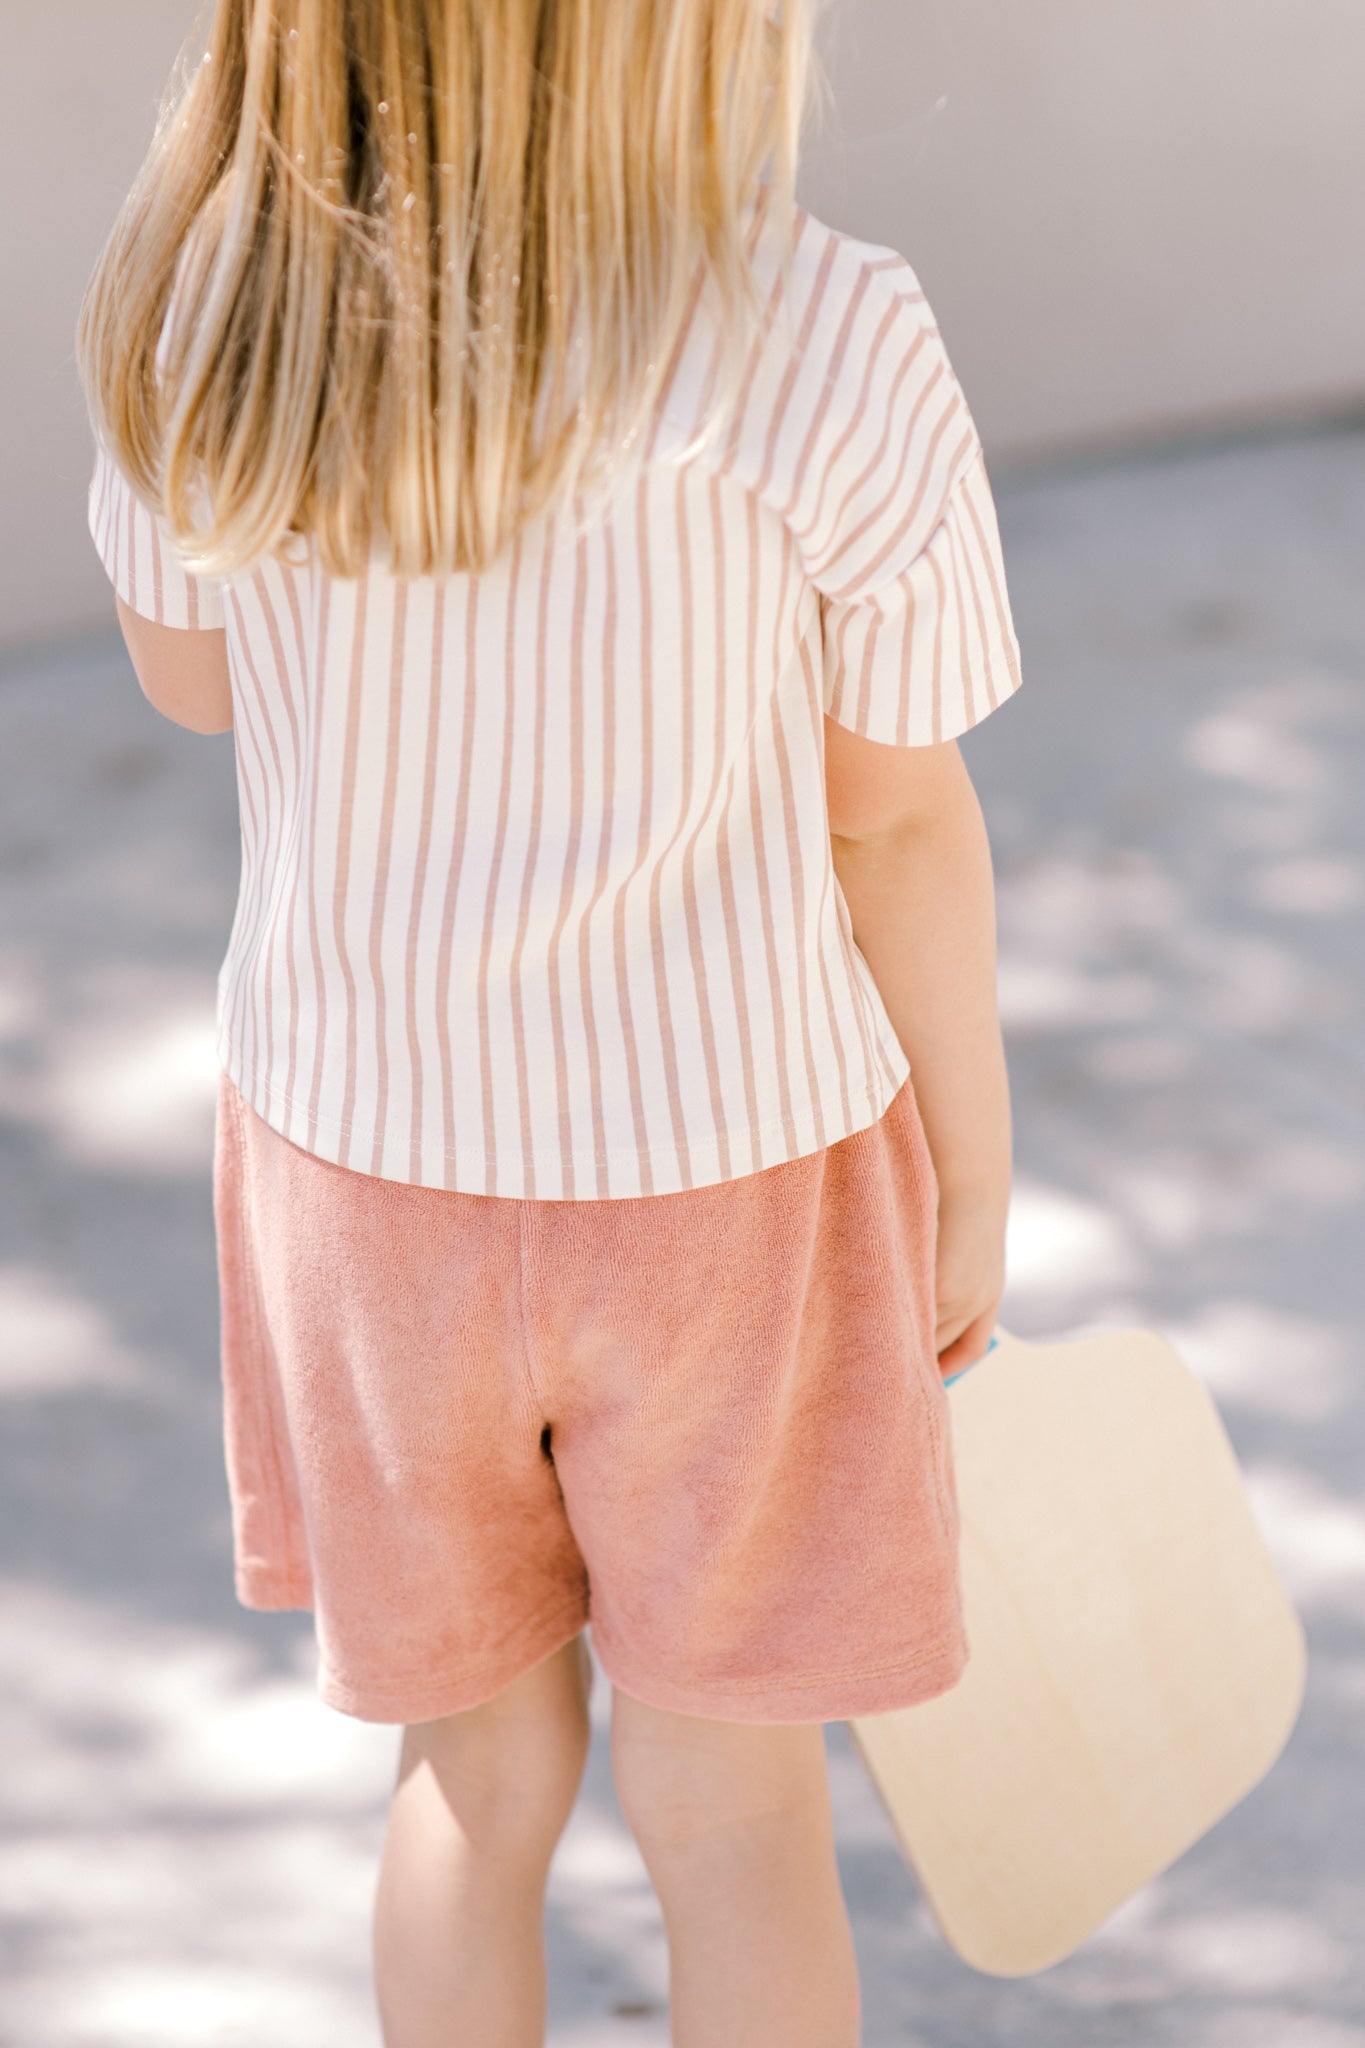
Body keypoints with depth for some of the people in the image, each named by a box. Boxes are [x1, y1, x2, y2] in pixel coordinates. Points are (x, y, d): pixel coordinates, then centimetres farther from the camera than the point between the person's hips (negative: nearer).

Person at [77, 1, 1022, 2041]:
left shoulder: (200, 303, -14)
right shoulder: (822, 343, -23)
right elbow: (897, 816, -12)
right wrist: (975, 1178, 3)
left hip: (361, 1144, 3)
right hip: (725, 1165, -3)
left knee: (481, 1770, 22)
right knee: (732, 1802, 16)